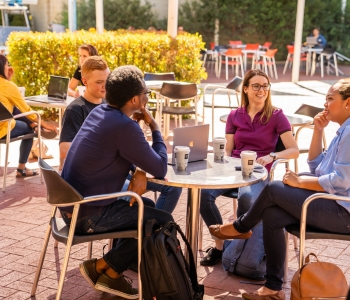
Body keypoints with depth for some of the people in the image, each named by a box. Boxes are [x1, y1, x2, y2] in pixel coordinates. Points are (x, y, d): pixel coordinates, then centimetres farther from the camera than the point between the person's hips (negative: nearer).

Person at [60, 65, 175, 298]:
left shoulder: (100, 111, 6)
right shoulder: (125, 126, -22)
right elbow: (160, 169, -14)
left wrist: (139, 172, 0)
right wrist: (155, 128, -4)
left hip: (73, 204, 9)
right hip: (87, 214, -9)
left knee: (148, 206, 23)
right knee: (164, 221, -3)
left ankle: (112, 271, 20)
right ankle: (101, 267, 4)